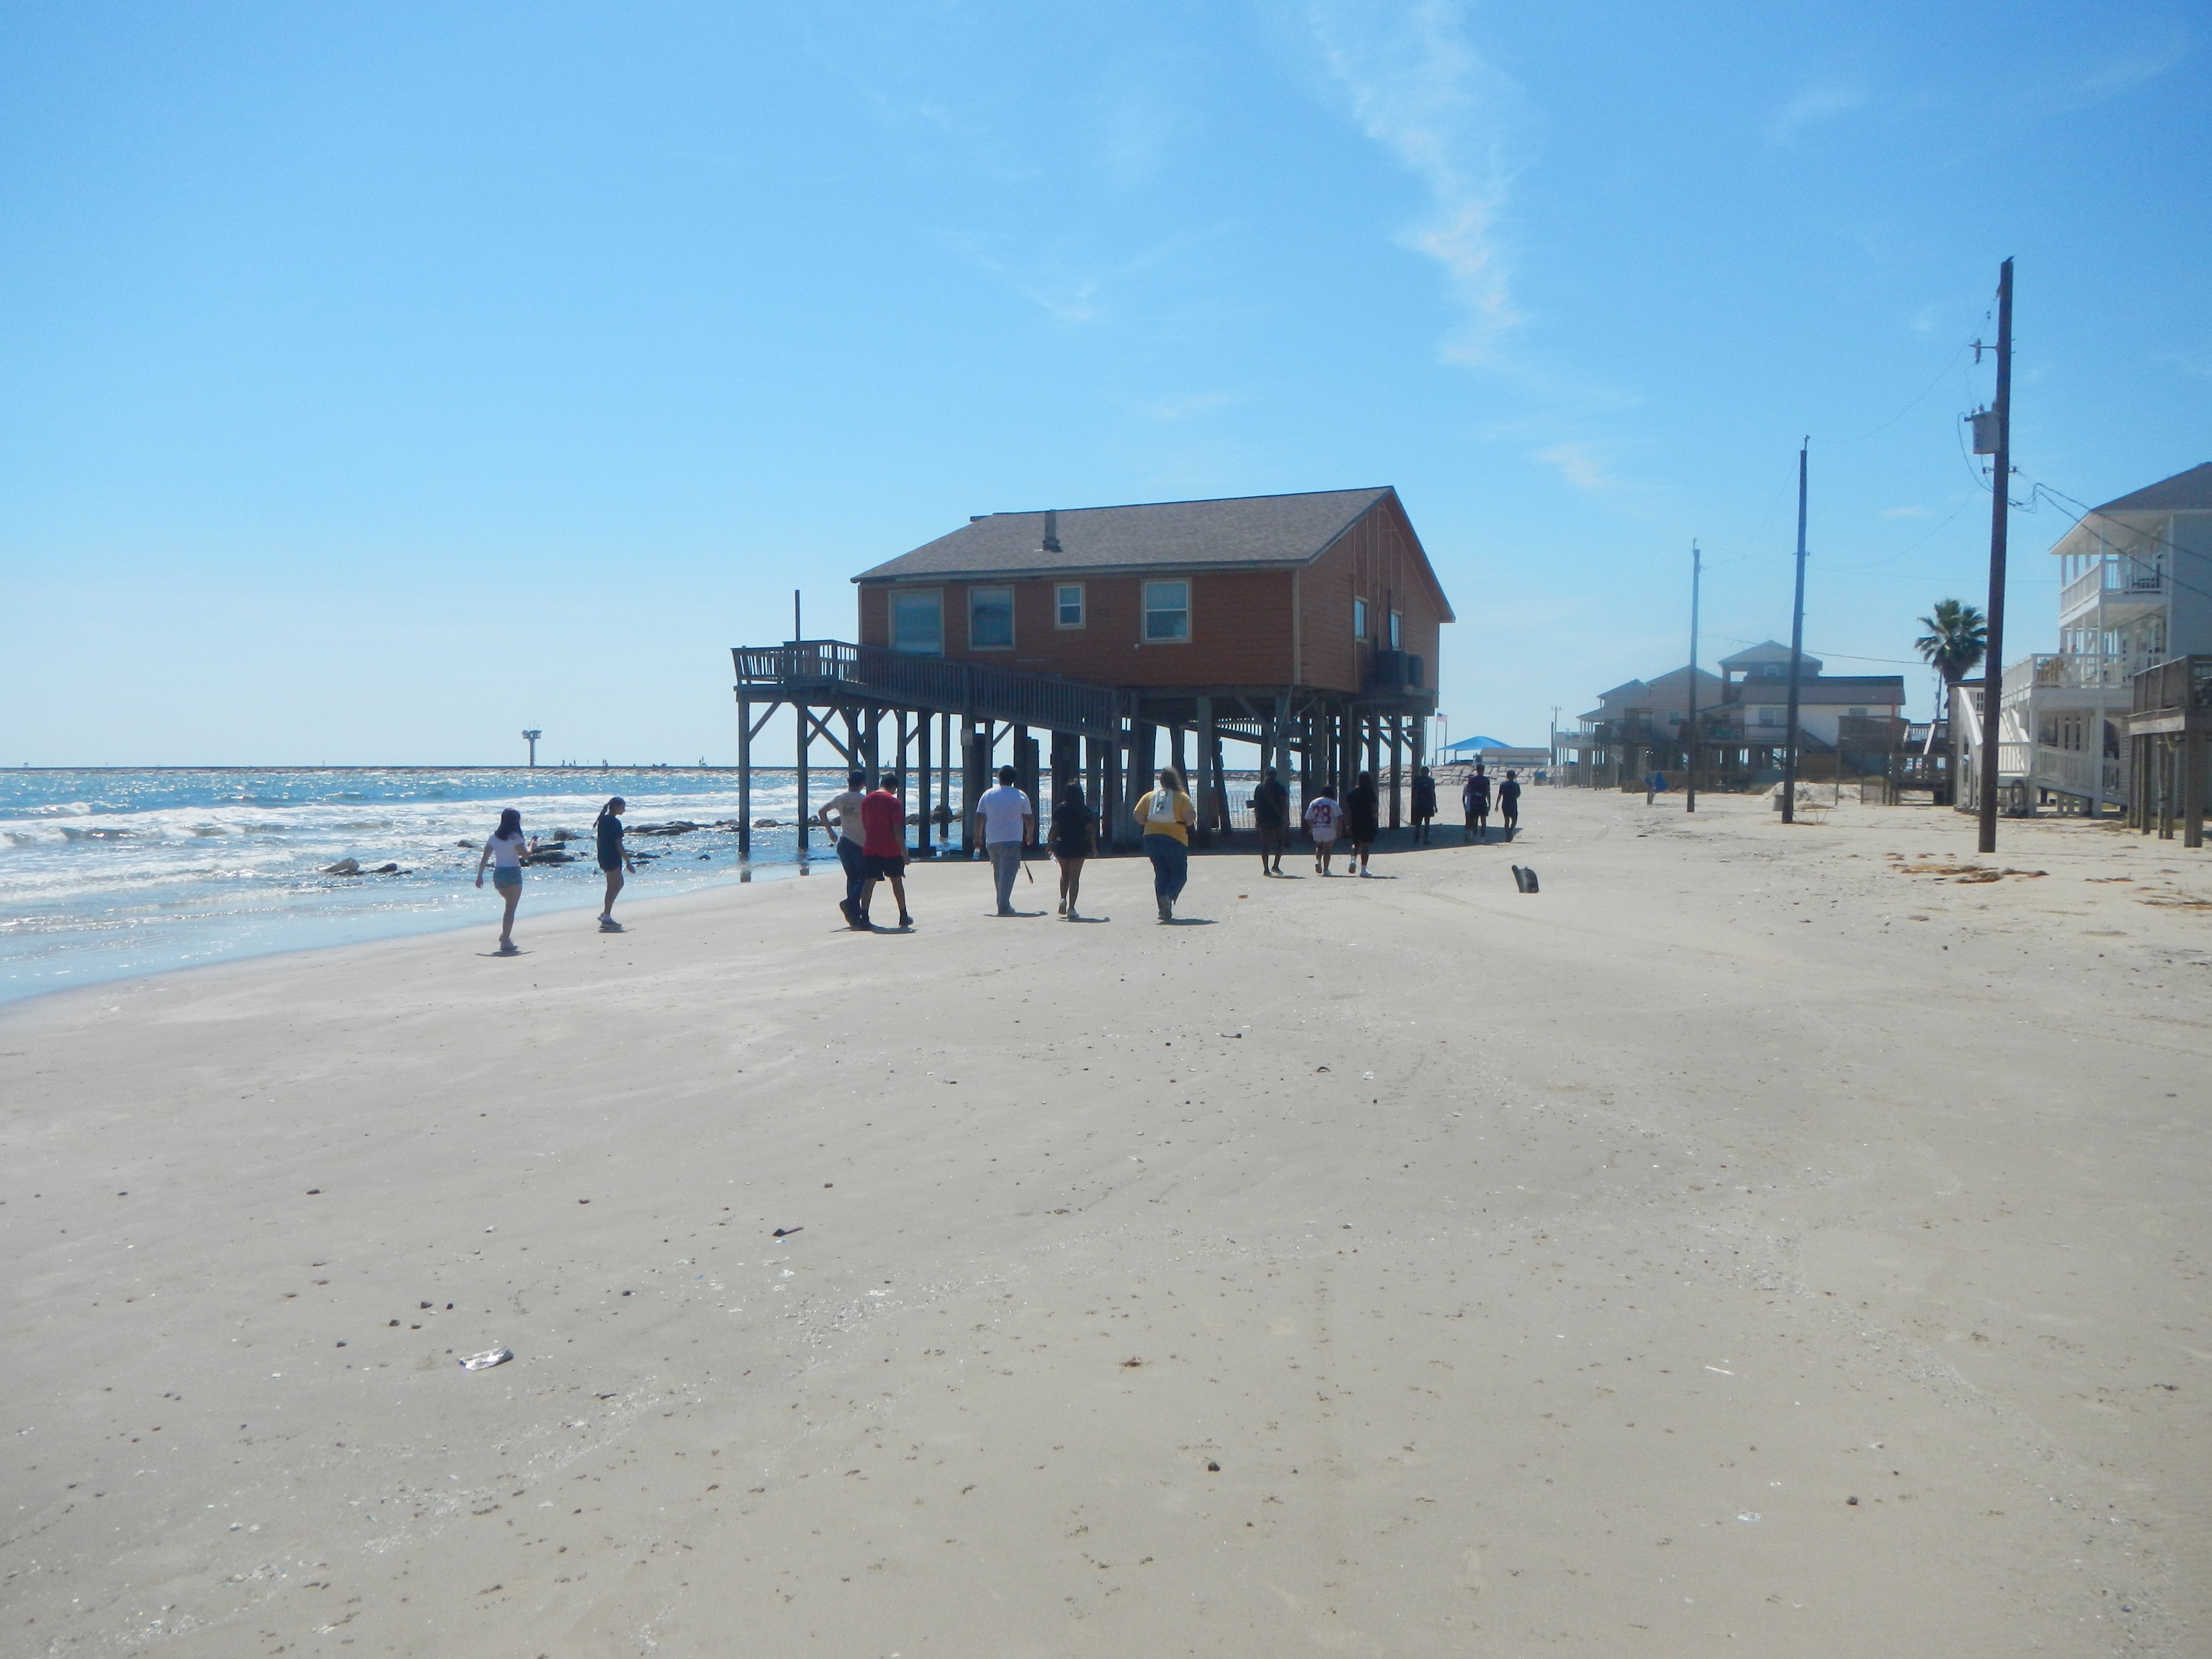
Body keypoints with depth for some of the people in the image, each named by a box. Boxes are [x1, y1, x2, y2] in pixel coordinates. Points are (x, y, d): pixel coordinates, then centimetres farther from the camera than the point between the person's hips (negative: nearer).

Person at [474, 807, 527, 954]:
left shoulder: (494, 837, 7)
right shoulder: (515, 837, -10)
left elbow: (485, 858, 6)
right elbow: (525, 854, -12)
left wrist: (480, 876, 9)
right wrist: (531, 847, 9)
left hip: (498, 874, 6)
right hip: (513, 874, -6)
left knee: (510, 905, 24)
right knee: (511, 908, -2)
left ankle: (505, 935, 17)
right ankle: (505, 941, -7)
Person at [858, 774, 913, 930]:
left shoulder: (867, 800, 7)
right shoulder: (894, 802, -10)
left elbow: (864, 825, 15)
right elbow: (897, 831, -13)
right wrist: (904, 852, -7)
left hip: (870, 849, 3)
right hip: (891, 850, -3)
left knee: (870, 882, 0)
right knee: (897, 881, 11)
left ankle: (864, 918, -12)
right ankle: (903, 917, 22)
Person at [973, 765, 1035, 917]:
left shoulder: (988, 795, 5)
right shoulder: (1021, 796, 0)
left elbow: (979, 817, 6)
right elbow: (1029, 819, 5)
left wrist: (978, 836, 17)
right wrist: (1030, 834, 21)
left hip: (992, 841, 3)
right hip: (1012, 840, -3)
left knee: (998, 872, 17)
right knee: (1008, 873, -5)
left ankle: (1002, 903, 22)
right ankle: (1004, 906, -14)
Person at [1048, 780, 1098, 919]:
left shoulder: (1059, 809, -2)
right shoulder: (1085, 810, -3)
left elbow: (1054, 828, -2)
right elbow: (1091, 830, -2)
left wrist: (1051, 845, 7)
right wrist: (1094, 848, 6)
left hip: (1062, 845, 1)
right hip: (1080, 846, -1)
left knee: (1065, 874, 22)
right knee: (1075, 877, 1)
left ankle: (1063, 899, 4)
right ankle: (1071, 908, -4)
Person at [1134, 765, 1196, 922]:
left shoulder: (1149, 797, 6)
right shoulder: (1182, 797, -4)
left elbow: (1138, 816, -1)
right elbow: (1191, 817, -15)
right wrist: (1185, 824, 6)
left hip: (1151, 838, 4)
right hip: (1175, 840, -4)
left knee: (1161, 874, 13)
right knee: (1179, 874, 6)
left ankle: (1164, 911, 7)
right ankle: (1169, 896, -23)